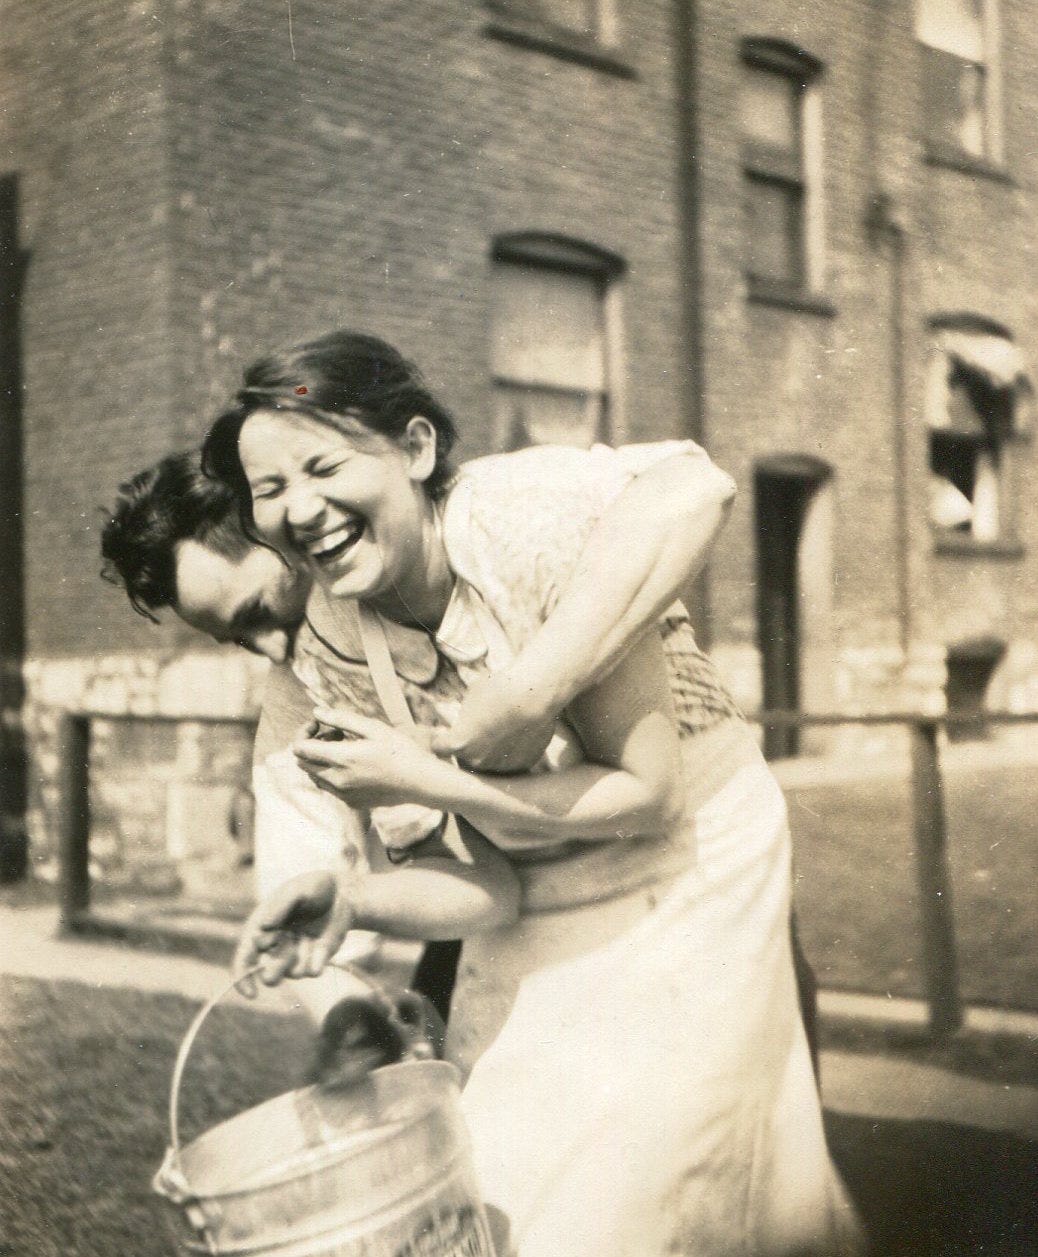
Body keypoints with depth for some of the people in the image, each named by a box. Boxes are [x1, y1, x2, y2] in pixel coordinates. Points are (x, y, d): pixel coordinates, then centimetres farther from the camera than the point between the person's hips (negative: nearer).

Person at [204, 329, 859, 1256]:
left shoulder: (532, 526, -25)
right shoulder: (334, 649, -10)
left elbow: (648, 792, -22)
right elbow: (492, 879, -9)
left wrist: (426, 782, -27)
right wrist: (351, 901, -28)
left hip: (690, 874, -4)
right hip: (534, 932, 5)